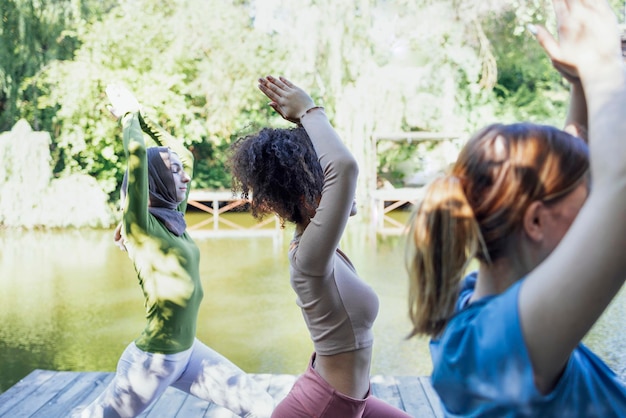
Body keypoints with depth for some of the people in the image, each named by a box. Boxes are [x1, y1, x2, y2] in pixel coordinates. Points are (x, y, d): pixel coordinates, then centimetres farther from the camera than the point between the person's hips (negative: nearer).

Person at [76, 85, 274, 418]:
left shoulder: (174, 218, 4)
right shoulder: (141, 225, -16)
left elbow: (185, 154, 14)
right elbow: (137, 153, -28)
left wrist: (142, 117, 13)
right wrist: (128, 115, -10)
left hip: (189, 352, 7)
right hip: (153, 360, -7)